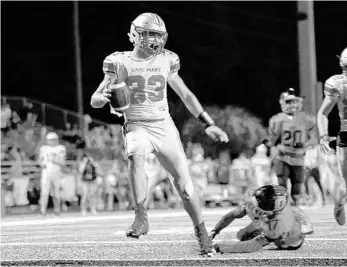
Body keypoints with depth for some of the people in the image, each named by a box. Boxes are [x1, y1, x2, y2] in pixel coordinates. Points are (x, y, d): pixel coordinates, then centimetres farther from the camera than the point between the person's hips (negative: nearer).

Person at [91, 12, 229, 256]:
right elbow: (95, 101, -1)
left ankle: (202, 232, 12)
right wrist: (105, 97, -26)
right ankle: (141, 218, -34)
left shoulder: (166, 61, 6)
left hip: (164, 126, 3)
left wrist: (208, 124, 13)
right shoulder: (120, 63, -2)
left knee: (184, 181, -2)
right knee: (136, 156, -36)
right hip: (137, 126, -3)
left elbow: (185, 95, 17)